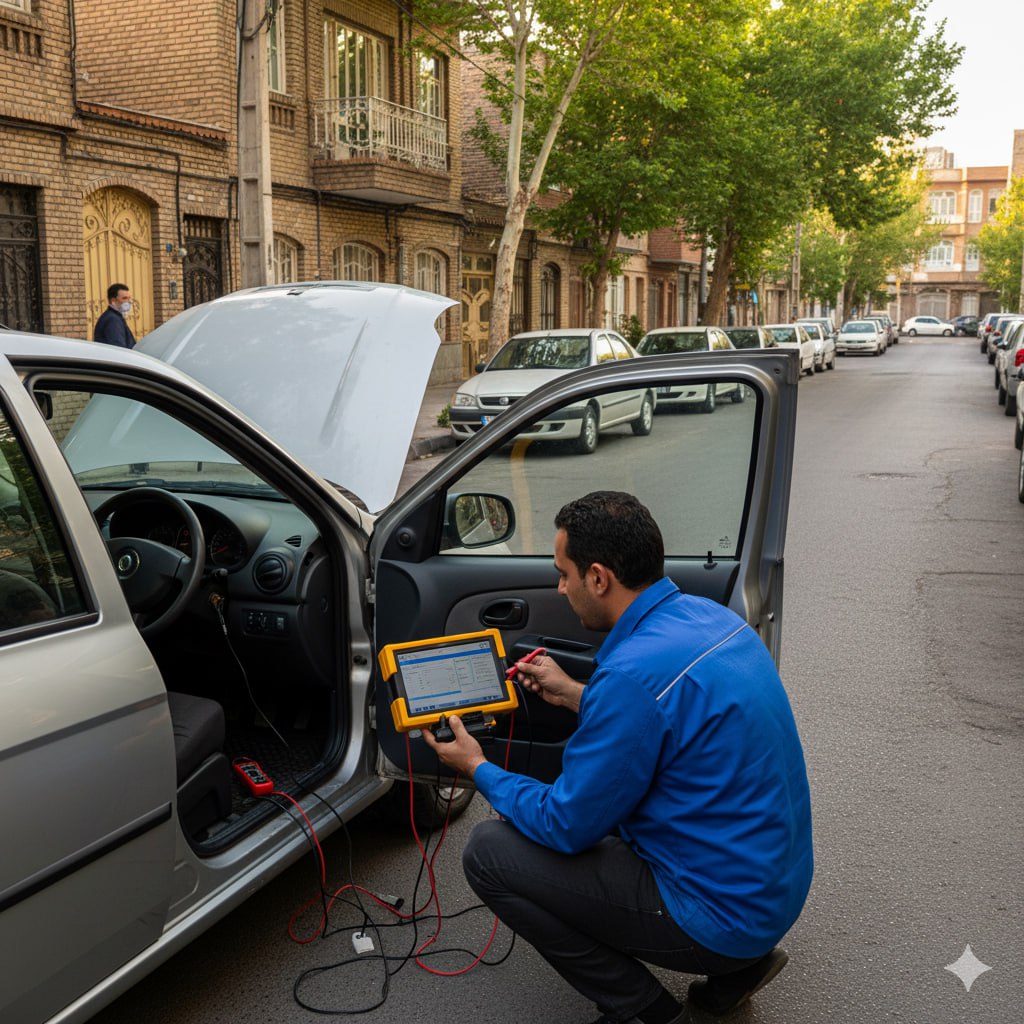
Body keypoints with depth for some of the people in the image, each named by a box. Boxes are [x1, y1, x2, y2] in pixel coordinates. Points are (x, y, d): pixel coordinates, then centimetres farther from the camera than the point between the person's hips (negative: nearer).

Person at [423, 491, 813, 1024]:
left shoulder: (635, 674, -27)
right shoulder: (709, 615, 0)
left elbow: (565, 827, -16)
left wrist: (478, 768, 0)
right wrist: (575, 695, 18)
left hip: (722, 913, -9)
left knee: (488, 852, -7)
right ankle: (738, 965, 20)